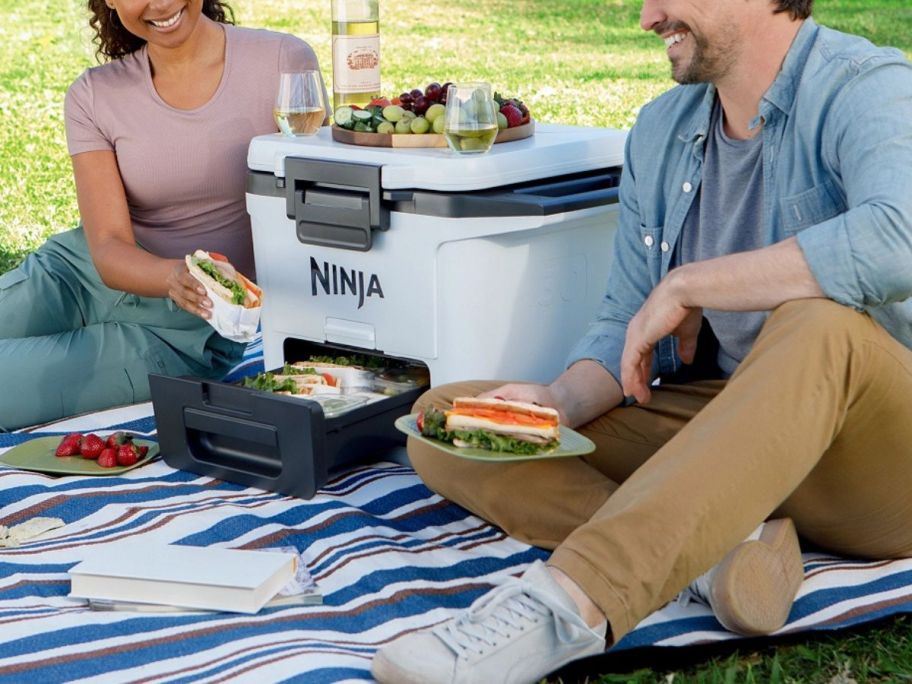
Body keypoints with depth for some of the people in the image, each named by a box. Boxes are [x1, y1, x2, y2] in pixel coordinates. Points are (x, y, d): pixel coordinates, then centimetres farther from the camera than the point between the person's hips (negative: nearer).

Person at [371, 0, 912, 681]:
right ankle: (723, 547, -24)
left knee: (821, 325, -39)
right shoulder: (660, 131, 12)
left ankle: (572, 599, -44)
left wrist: (686, 285, -21)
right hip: (712, 426, 7)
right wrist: (561, 401, -10)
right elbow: (625, 325, 12)